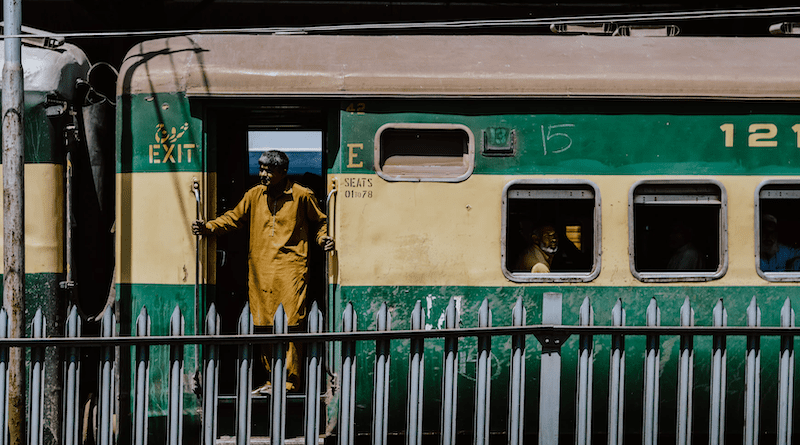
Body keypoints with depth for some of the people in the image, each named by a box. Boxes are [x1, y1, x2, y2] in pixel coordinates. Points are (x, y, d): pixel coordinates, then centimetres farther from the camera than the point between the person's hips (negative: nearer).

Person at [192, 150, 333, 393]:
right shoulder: (254, 195, 12)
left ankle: (289, 380, -5)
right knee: (263, 325, 5)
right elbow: (234, 218, 18)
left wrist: (323, 239, -7)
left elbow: (319, 222, 12)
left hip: (291, 267, -4)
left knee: (289, 324, -10)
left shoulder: (301, 196, 2)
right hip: (260, 270, 5)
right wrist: (208, 228, 6)